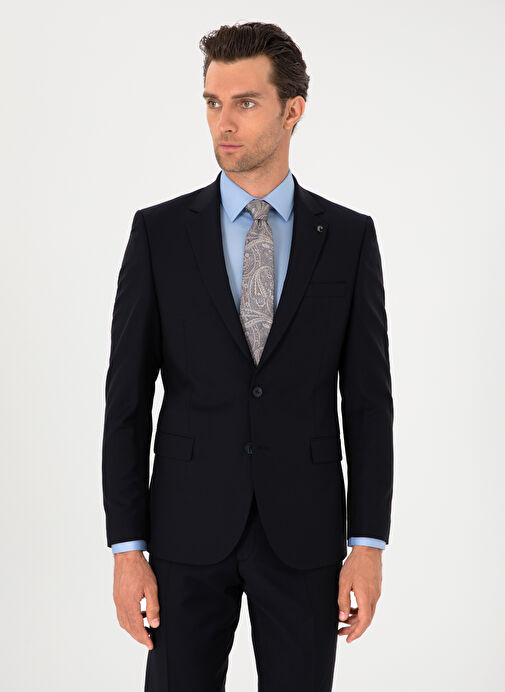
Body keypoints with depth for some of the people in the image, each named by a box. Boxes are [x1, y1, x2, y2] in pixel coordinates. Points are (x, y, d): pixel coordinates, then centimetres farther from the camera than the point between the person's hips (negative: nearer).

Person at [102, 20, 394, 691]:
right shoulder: (159, 232, 0)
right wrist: (127, 549, -6)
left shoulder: (349, 237, 2)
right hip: (189, 530, 0)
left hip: (304, 535, 1)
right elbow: (127, 398, -1)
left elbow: (368, 399, 1)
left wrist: (368, 546, -5)